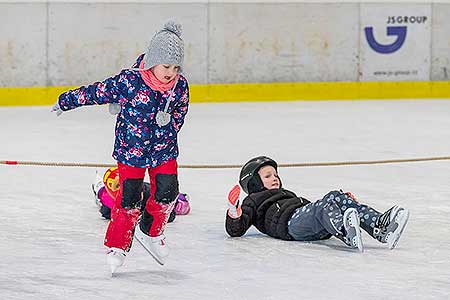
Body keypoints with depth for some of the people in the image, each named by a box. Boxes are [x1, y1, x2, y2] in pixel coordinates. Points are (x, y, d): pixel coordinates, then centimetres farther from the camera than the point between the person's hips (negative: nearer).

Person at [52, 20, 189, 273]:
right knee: (129, 199, -4)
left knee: (167, 192, -7)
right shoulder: (129, 81, -21)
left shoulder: (180, 85, -9)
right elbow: (96, 92, -10)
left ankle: (150, 232, 19)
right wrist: (66, 102, 0)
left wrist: (169, 122, -14)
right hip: (131, 149, -3)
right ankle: (117, 245, 14)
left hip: (164, 150, 3)